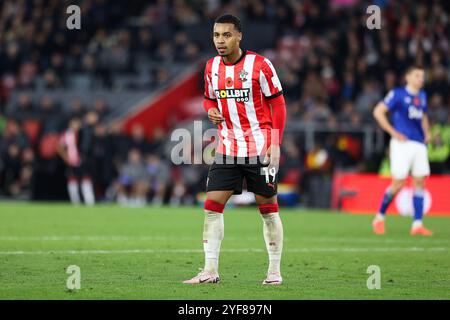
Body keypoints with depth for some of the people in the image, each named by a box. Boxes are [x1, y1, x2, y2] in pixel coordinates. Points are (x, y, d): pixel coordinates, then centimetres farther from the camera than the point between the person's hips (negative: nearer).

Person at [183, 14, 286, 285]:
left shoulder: (259, 65, -9)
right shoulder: (212, 67, 6)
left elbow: (278, 105, -5)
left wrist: (275, 144, -12)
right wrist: (211, 111, -3)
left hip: (260, 148, -5)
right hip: (227, 149, 5)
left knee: (268, 207, 2)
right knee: (212, 205, -4)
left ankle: (275, 271, 10)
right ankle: (210, 270, -1)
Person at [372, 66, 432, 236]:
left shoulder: (422, 96, 16)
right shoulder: (398, 94, -4)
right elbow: (378, 112, -7)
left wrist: (427, 132, 14)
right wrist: (393, 132, -11)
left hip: (419, 144, 6)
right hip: (402, 143, -6)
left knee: (420, 181, -1)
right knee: (398, 182, -9)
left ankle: (417, 224, 0)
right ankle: (379, 218, 10)